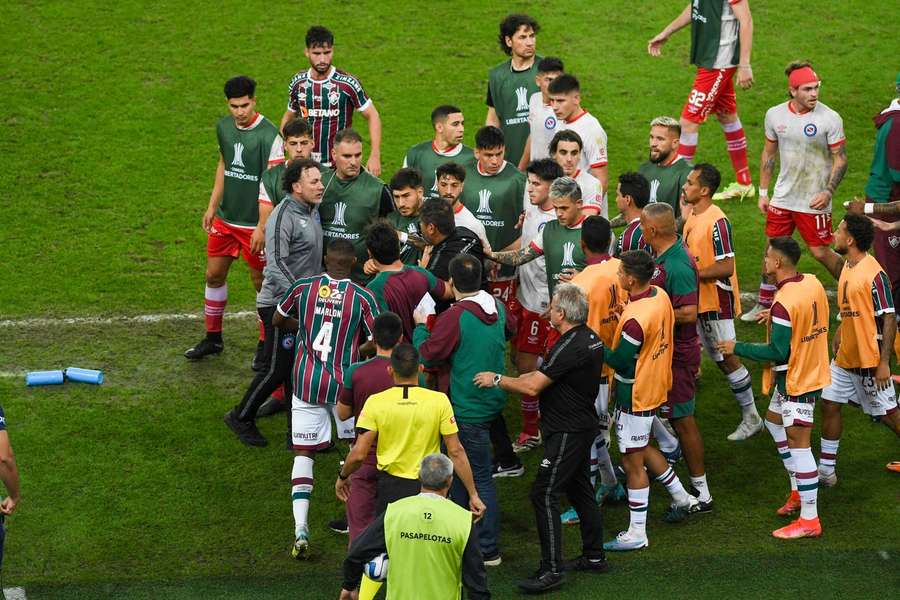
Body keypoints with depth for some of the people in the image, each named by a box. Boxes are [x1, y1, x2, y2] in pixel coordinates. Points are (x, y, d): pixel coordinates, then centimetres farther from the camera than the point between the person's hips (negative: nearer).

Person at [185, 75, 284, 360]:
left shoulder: (268, 135, -19)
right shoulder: (223, 127, 2)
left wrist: (262, 227, -20)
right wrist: (212, 206, 14)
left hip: (255, 223, -6)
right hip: (225, 218, 6)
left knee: (261, 281, 4)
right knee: (214, 274, 12)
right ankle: (213, 338, 28)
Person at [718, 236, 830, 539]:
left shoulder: (784, 303, -27)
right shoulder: (813, 283, 0)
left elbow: (778, 352, -23)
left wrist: (738, 348, -13)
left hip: (797, 382, -10)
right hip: (814, 372, 10)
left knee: (798, 443, -5)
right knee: (774, 421, 27)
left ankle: (809, 520, -1)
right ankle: (798, 491, 34)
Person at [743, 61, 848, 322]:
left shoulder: (829, 119, -13)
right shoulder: (775, 115, -1)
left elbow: (840, 158, -7)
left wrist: (828, 192, -18)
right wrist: (763, 192, 11)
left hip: (814, 202, -4)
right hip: (782, 198, 4)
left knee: (820, 252, 1)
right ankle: (764, 304, 23)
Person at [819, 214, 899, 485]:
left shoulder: (873, 274, -22)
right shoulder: (847, 268, 5)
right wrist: (837, 339, 21)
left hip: (869, 359, -9)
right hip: (845, 357, 9)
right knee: (829, 404, 8)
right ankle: (826, 470, 16)